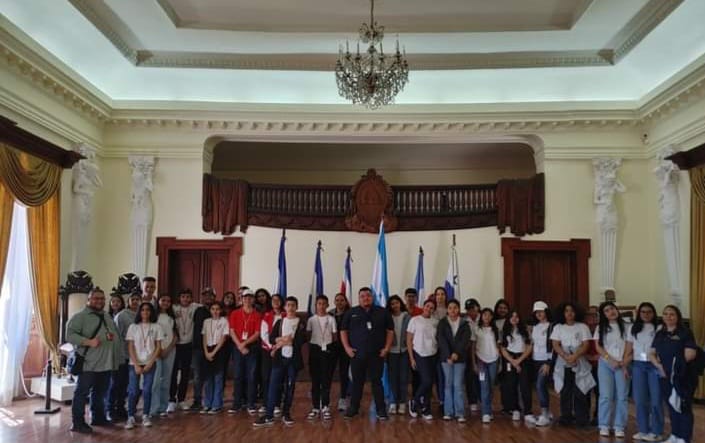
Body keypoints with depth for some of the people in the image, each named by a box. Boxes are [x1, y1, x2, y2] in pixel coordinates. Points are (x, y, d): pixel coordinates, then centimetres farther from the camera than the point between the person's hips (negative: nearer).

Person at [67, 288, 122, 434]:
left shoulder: (107, 317, 18)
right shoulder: (80, 316, -7)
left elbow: (116, 333, 25)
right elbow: (70, 334, -16)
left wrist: (113, 336, 2)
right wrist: (89, 342, -24)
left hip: (106, 363, 7)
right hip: (88, 363, -7)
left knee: (100, 393, 17)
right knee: (82, 393, -1)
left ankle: (98, 418, 28)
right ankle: (77, 423, 5)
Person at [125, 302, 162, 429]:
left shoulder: (156, 327, 2)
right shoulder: (133, 327, 1)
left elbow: (158, 347, 2)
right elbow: (130, 347, -1)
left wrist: (150, 363, -7)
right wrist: (136, 365, -9)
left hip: (150, 363, 0)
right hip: (134, 363, 0)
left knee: (147, 390, 0)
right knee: (133, 391, -3)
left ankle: (145, 416, 9)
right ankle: (131, 417, 5)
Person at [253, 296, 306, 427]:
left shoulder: (300, 323, 4)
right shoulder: (279, 321, 12)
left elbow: (302, 339, -11)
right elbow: (271, 338, 2)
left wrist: (283, 342, -12)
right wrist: (282, 339, -16)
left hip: (293, 358, -1)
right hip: (279, 357, 1)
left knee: (290, 387, 5)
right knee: (273, 385, -4)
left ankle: (286, 414, 16)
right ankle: (269, 416, -3)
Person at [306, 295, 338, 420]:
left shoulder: (331, 319, 2)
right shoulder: (311, 319, 5)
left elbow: (335, 336, 4)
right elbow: (308, 335, 5)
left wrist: (332, 348, -4)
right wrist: (309, 349, -3)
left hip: (327, 349, -1)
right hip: (315, 349, 1)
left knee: (326, 379, 0)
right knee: (315, 380, 4)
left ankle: (325, 407, 6)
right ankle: (316, 407, 10)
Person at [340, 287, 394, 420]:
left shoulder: (382, 312, 4)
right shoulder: (351, 313, 5)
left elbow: (390, 330, 7)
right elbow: (343, 331, 7)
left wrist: (387, 348, -2)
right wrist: (347, 347, -3)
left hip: (376, 354, 0)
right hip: (357, 354, 1)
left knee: (377, 381, 4)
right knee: (357, 382, 9)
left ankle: (381, 410, 9)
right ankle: (353, 408, 20)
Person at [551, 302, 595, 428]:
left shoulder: (582, 327, 4)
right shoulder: (558, 327, 7)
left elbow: (585, 345, -5)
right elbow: (555, 345, -2)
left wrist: (574, 356, -18)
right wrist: (566, 357, -16)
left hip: (579, 363, -1)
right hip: (563, 364, 1)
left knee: (580, 392, -4)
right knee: (565, 392, 4)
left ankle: (582, 419, 3)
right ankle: (566, 417, 11)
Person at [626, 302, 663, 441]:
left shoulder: (659, 328, 0)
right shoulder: (633, 329, 12)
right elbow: (629, 350, 12)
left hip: (654, 366, -4)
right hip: (638, 366, 4)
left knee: (655, 399, 0)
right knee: (639, 399, 7)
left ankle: (656, 431, 9)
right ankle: (643, 430, 16)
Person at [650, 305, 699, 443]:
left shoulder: (685, 333, -5)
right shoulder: (659, 334, 13)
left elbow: (690, 354, -14)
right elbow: (652, 353, 12)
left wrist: (677, 364, -11)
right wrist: (658, 365, -6)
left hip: (683, 376, -6)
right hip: (666, 376, 6)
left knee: (683, 407, -2)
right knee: (672, 406, 13)